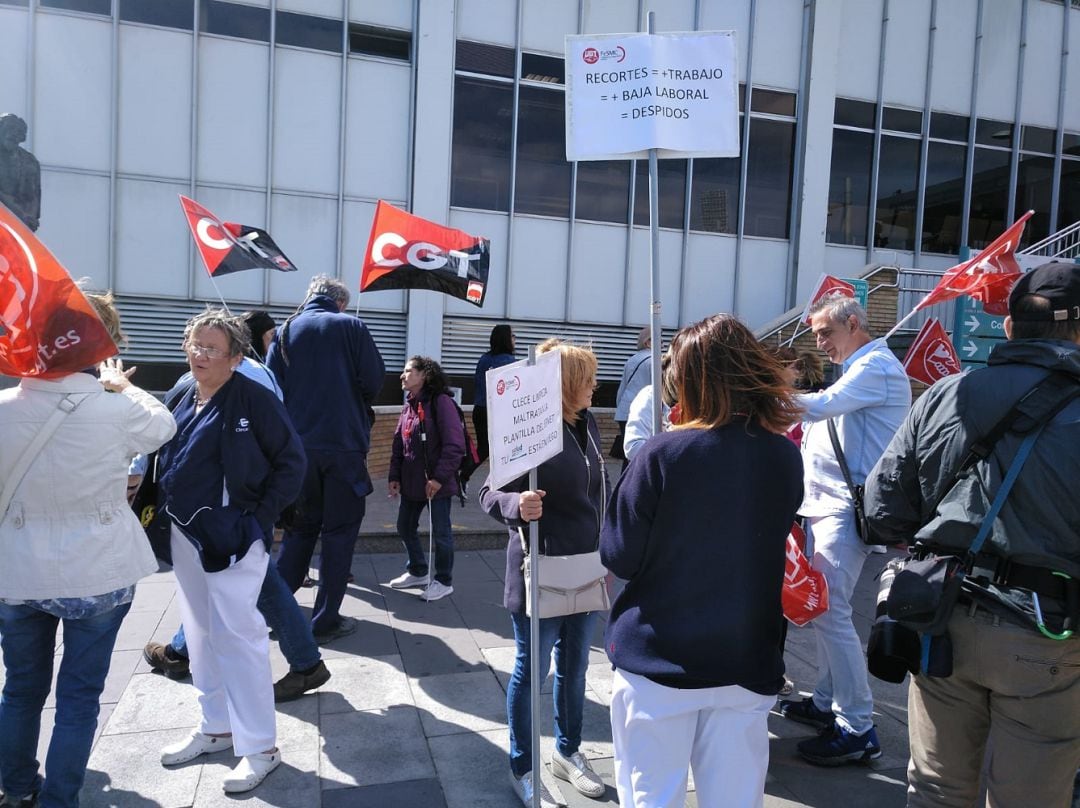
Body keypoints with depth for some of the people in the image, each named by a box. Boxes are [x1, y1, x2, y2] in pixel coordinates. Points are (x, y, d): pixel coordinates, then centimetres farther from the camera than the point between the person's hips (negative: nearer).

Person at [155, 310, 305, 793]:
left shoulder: (254, 399, -12)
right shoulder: (179, 400, 8)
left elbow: (291, 462, -11)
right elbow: (161, 459, 18)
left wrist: (261, 516, -13)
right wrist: (161, 510, 5)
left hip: (233, 537, -7)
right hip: (184, 536, 7)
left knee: (237, 635, -5)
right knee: (200, 635, 16)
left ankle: (259, 747, 7)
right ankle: (217, 727, 33)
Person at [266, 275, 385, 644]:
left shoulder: (286, 331, 8)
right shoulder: (351, 326, -2)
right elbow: (374, 381, -7)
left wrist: (289, 425, 16)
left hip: (297, 446, 4)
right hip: (344, 445, -4)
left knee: (299, 527, 18)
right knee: (339, 531, 5)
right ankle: (325, 621, 8)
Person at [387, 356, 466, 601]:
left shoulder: (440, 402, -14)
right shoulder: (408, 406, 10)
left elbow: (455, 445, -19)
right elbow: (398, 444, 14)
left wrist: (439, 477, -21)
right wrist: (395, 476, 6)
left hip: (437, 483, -8)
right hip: (411, 483, 8)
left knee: (440, 532, 3)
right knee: (405, 528, 16)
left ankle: (444, 581, 20)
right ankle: (418, 572, 36)